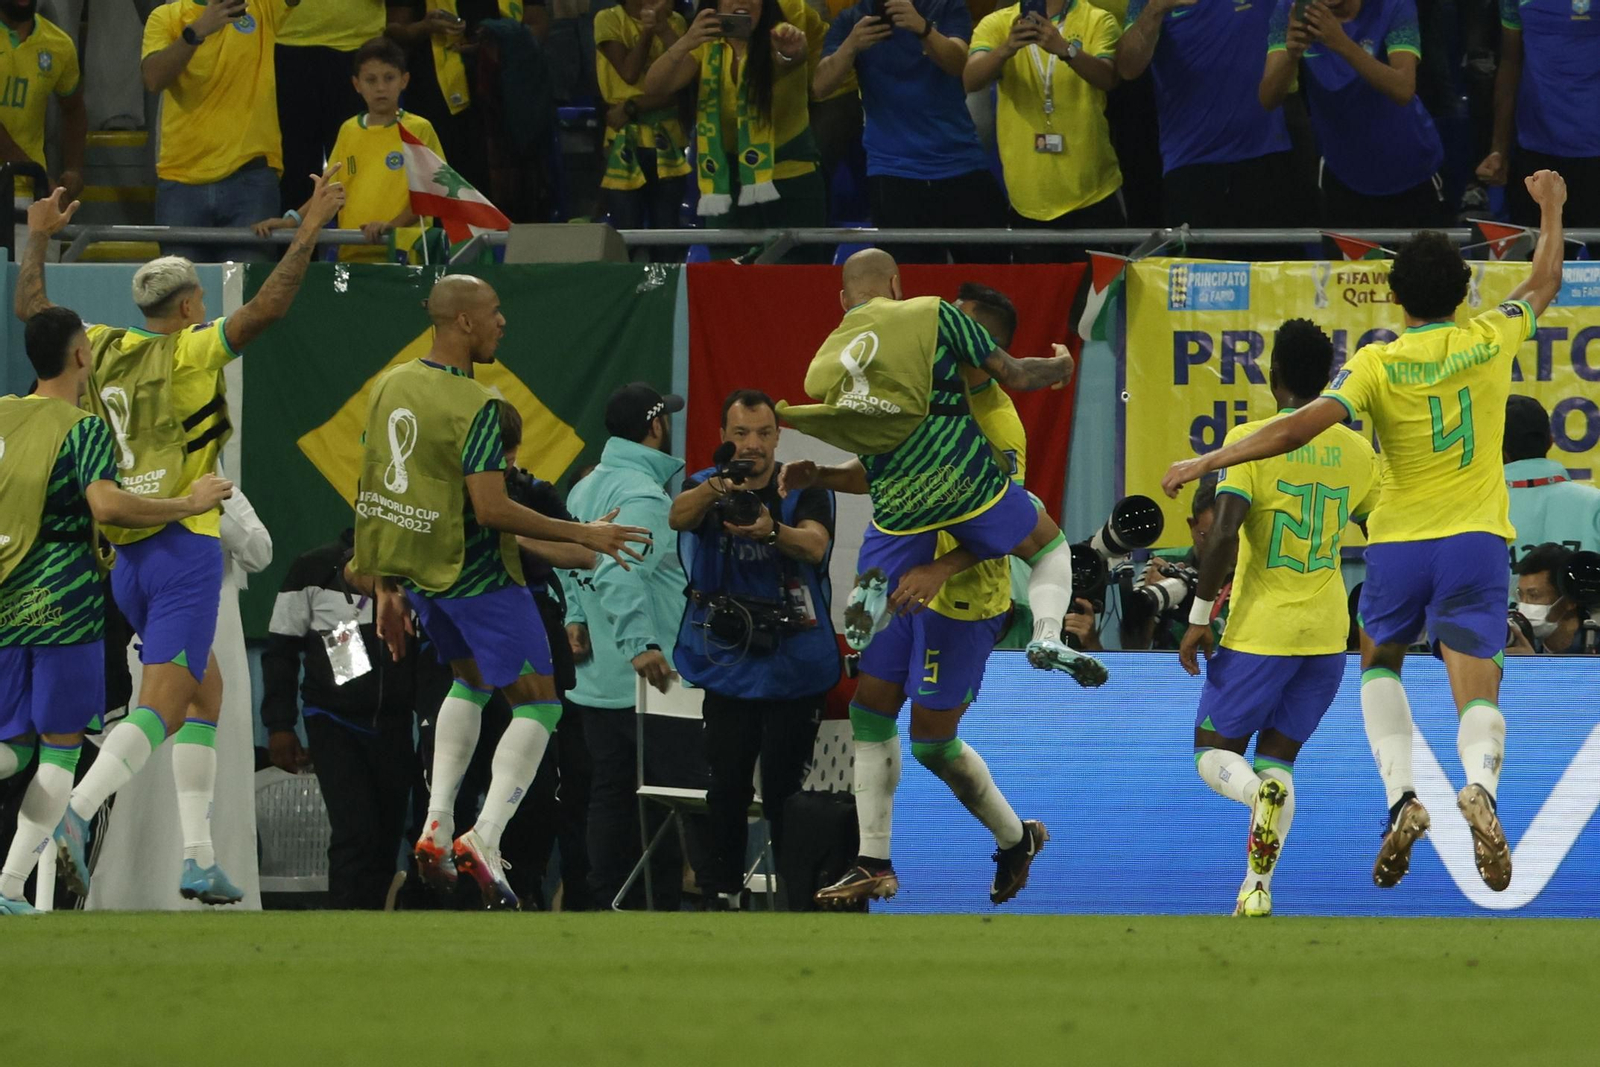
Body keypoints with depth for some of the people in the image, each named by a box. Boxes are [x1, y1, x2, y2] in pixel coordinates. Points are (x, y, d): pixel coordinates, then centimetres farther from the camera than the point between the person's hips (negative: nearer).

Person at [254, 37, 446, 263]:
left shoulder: (419, 130, 3)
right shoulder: (349, 131, 15)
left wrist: (393, 225, -17)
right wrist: (292, 220, 3)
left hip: (402, 250, -3)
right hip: (352, 251, 3)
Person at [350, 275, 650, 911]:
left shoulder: (390, 387, 4)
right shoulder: (473, 406, -20)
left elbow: (376, 497, 9)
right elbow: (490, 508, -26)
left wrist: (384, 588, 17)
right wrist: (581, 536, -17)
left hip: (414, 572, 8)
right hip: (475, 572, -8)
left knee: (471, 680, 29)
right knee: (537, 705, 2)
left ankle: (436, 826, 18)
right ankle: (484, 839, -14)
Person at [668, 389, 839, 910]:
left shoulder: (804, 489, -3)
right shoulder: (706, 486, 1)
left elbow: (815, 544, -23)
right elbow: (679, 516, -22)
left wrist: (771, 530, -45)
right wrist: (713, 490, -45)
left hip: (795, 666, -1)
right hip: (730, 665, 1)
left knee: (784, 790, -3)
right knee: (727, 788, -1)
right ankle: (723, 893, 9)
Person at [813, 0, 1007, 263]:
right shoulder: (851, 21, 4)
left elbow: (957, 63, -16)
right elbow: (820, 87, -10)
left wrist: (922, 28, -37)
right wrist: (851, 46, -30)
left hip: (962, 165, 1)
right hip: (895, 173, 0)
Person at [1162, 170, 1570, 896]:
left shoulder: (1377, 365, -7)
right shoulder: (1490, 341, 1)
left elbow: (1298, 428, -18)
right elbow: (1543, 286, 21)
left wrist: (1205, 464, -13)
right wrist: (1551, 211, 38)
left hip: (1398, 543, -1)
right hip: (1474, 539, 1)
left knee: (1380, 663, 25)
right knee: (1477, 694, -6)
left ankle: (1401, 795, 2)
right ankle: (1480, 784, -40)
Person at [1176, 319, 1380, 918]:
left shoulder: (1252, 440, -10)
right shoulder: (1357, 451, 5)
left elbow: (1224, 532, -19)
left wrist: (1200, 616, -11)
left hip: (1260, 629, -4)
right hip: (1328, 632, 4)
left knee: (1215, 751, 8)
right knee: (1276, 756, 12)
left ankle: (1262, 794, -26)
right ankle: (1258, 887, -1)